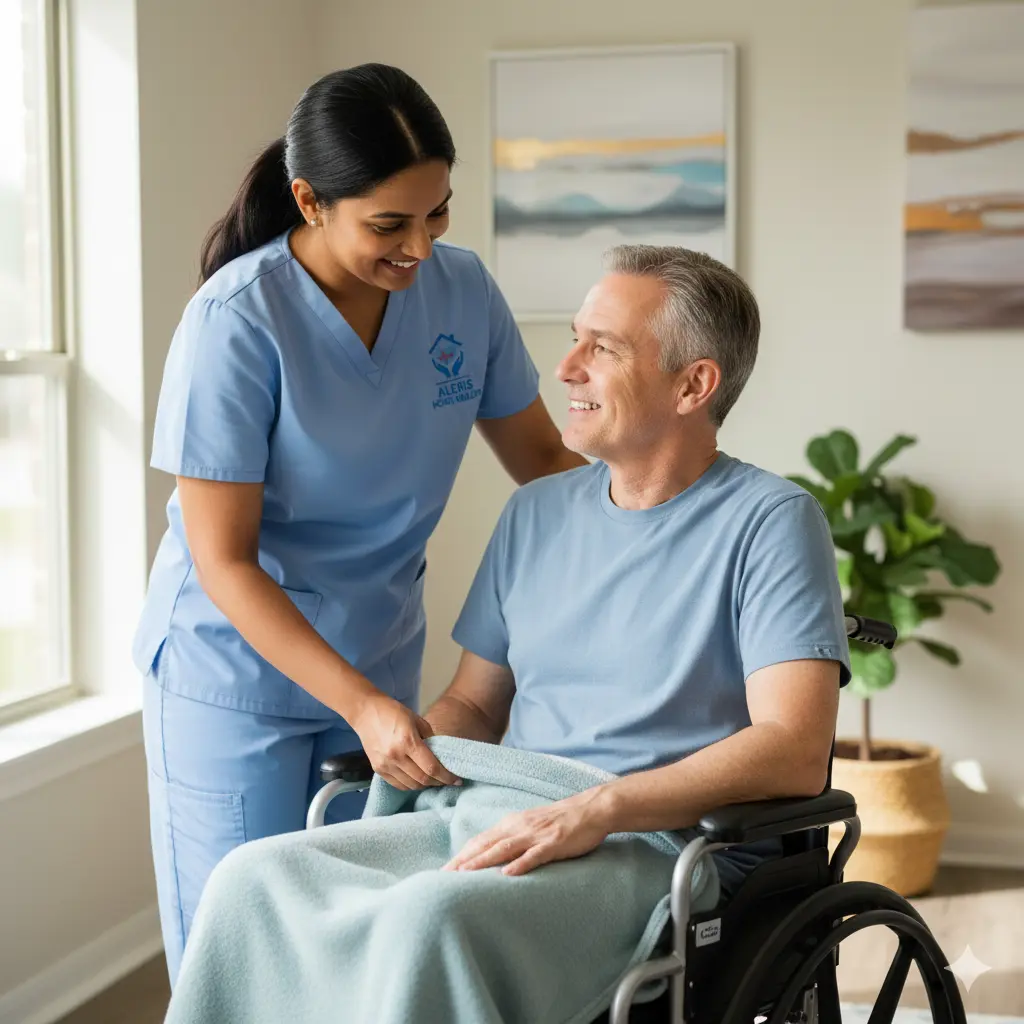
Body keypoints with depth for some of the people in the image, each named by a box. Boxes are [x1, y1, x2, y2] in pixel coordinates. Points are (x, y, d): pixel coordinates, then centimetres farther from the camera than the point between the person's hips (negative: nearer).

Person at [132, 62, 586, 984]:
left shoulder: (461, 288, -5)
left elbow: (542, 460, 7)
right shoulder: (236, 321, -20)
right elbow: (224, 564, -19)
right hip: (236, 672, -4)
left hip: (377, 660, 5)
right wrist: (361, 705, -27)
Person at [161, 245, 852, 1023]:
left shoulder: (771, 522, -3)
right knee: (253, 880, -19)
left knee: (431, 917, -36)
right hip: (499, 826, 6)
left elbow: (794, 752, -14)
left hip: (657, 845, -6)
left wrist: (594, 810, -25)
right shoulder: (536, 514, 19)